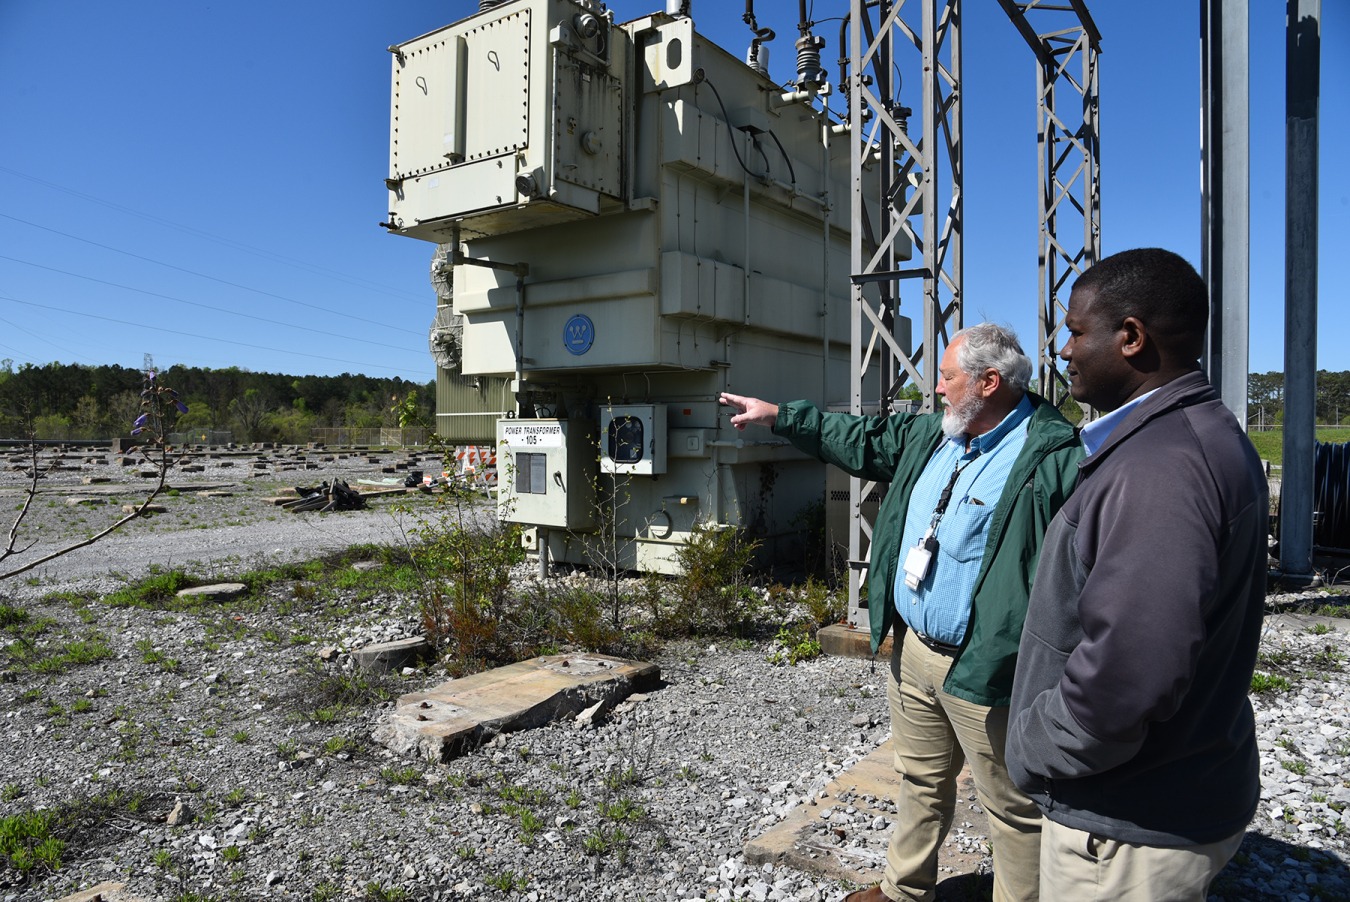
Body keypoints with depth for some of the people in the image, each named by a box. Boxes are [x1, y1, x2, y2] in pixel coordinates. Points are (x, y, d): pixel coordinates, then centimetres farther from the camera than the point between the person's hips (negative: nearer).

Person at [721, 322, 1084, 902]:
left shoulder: (1052, 457, -17)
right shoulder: (931, 435, 9)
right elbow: (863, 440, 20)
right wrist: (777, 415, 22)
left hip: (982, 669, -8)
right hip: (912, 651, 9)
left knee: (1013, 808, 8)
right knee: (921, 780, 25)